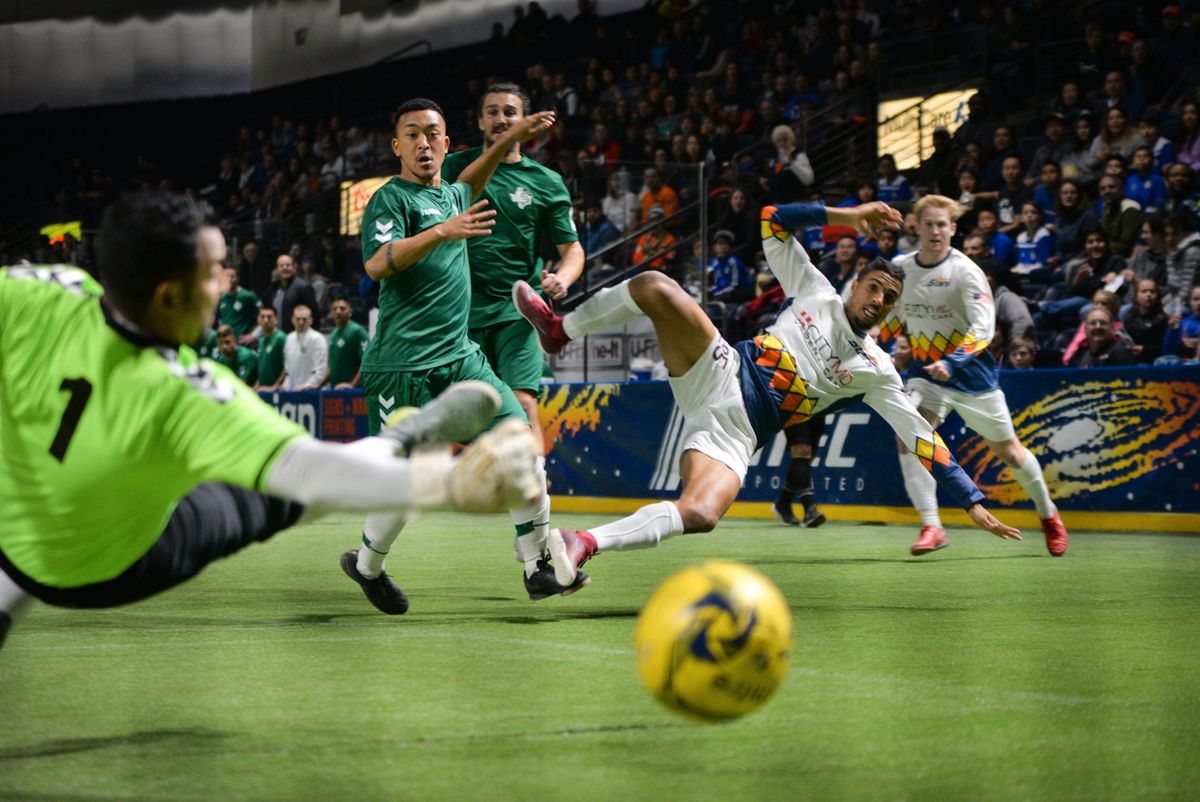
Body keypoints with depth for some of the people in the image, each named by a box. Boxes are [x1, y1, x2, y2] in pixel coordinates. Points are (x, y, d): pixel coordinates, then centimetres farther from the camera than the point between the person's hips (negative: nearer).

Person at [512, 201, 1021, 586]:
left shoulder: (876, 371, 11)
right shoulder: (817, 295, 15)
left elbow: (922, 439, 8)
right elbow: (773, 223, 15)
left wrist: (973, 502, 1)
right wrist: (844, 216, 8)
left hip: (738, 431, -1)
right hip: (721, 373, 2)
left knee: (700, 515, -34)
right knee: (654, 287, -22)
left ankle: (584, 544, -31)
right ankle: (560, 330, -4)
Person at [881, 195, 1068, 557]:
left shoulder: (965, 271, -15)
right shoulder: (901, 267, 1)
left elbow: (983, 327, -24)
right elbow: (895, 315, 19)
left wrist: (952, 363, -36)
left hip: (972, 374, -4)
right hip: (925, 372, 4)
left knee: (1009, 451, 8)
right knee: (908, 438, -22)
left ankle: (1048, 515, 33)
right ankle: (931, 526, -19)